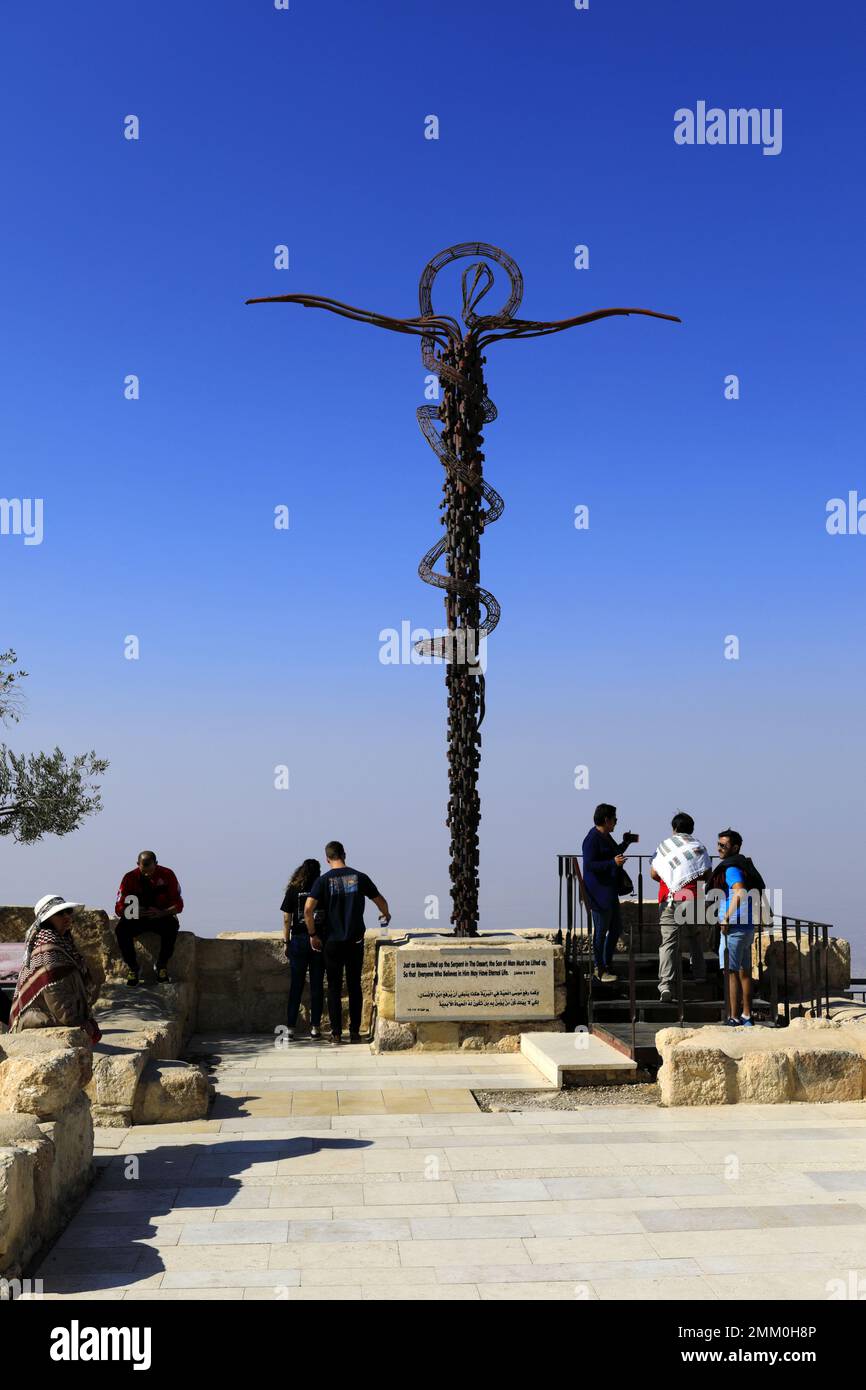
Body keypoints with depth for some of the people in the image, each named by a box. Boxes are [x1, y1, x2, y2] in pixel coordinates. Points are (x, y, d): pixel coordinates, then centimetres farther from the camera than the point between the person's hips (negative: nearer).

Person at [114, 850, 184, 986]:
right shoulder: (130, 877, -6)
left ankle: (162, 967, -17)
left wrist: (161, 913, -27)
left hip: (161, 917, -1)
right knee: (121, 930, -30)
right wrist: (134, 912, -29)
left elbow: (178, 905, -8)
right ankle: (133, 967, -13)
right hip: (137, 918, 1)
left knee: (172, 926, -35)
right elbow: (119, 908, -7)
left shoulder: (167, 875, -8)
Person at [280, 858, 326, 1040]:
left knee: (296, 985, 5)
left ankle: (290, 1028, 2)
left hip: (299, 941, 0)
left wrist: (287, 943, 7)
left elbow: (286, 920, 0)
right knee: (317, 985, 7)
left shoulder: (293, 890, 0)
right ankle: (315, 1027, 9)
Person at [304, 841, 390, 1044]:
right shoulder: (359, 877, 2)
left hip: (332, 941, -1)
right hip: (355, 941, 1)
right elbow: (380, 901, 12)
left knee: (334, 987, 7)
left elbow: (308, 909, -14)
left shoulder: (323, 880, -4)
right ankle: (355, 1032, 11)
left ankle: (336, 1033, 6)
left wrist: (313, 934, -2)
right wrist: (385, 915, 34)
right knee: (354, 986, 10)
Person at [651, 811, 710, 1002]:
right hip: (692, 900, 1)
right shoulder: (699, 847, 6)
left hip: (669, 900, -1)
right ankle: (699, 973, 27)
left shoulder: (664, 846, 6)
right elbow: (706, 875, 2)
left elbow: (653, 874, 5)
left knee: (668, 942, -7)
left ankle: (666, 984, -18)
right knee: (694, 936, 24)